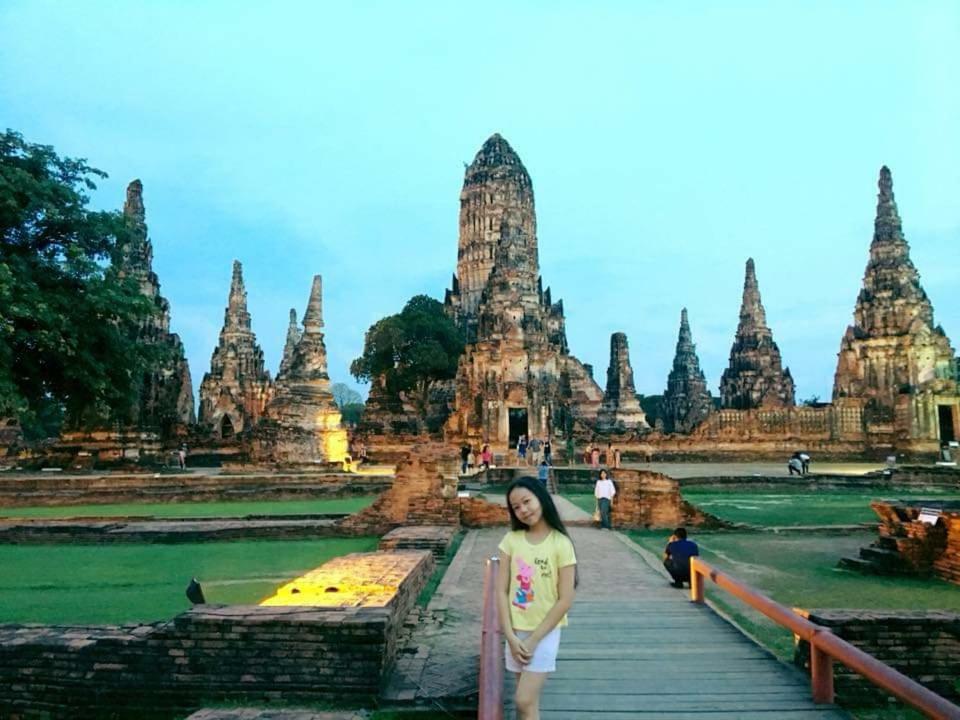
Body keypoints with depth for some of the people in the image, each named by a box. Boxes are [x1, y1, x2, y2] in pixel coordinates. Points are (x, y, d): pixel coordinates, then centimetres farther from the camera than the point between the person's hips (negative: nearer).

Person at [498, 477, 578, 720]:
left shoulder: (561, 544, -14)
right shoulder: (511, 540, -3)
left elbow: (565, 600, -13)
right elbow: (502, 591, -3)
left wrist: (533, 640, -13)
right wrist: (511, 636, -10)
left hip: (545, 632, -3)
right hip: (516, 631, 4)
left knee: (525, 700, -8)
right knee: (529, 698, 12)